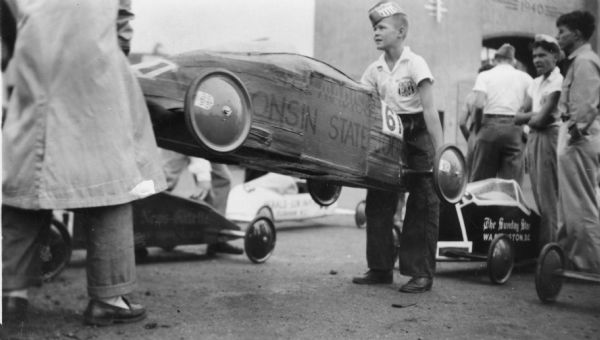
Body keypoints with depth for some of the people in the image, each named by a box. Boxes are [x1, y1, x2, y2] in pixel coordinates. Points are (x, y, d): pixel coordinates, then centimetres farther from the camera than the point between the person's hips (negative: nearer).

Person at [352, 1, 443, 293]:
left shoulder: (415, 63, -9)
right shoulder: (374, 70, 8)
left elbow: (429, 110, -15)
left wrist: (440, 152, -21)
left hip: (416, 137, -6)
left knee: (422, 205, -3)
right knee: (378, 201, 6)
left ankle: (421, 274, 4)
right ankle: (380, 268, 17)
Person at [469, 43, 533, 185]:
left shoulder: (484, 75, 7)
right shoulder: (525, 78, 13)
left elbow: (479, 104, -7)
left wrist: (477, 126, 5)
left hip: (490, 125, -1)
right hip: (515, 129, 1)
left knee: (480, 179, 4)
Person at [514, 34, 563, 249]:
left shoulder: (558, 81, -8)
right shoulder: (535, 83, 18)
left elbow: (540, 120, -15)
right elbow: (518, 118, 12)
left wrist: (530, 117, 4)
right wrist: (535, 115, -5)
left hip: (549, 138, -8)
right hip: (533, 140, 8)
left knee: (548, 198, -6)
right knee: (539, 197, 10)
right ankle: (541, 245, 16)